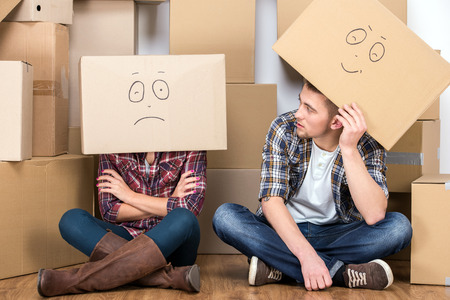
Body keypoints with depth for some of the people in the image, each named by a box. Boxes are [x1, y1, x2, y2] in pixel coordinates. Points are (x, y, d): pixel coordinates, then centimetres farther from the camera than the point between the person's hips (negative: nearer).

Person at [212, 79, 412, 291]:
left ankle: (282, 267, -27)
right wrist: (306, 255, -35)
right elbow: (271, 200, -21)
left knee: (399, 227, -26)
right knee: (225, 216, -27)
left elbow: (374, 215, -29)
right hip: (285, 230, 1)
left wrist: (349, 149, -35)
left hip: (336, 234, 0)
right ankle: (341, 273, -31)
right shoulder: (284, 130, -14)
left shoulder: (367, 146, -15)